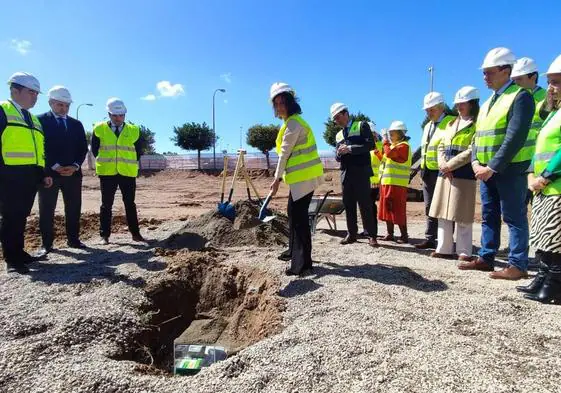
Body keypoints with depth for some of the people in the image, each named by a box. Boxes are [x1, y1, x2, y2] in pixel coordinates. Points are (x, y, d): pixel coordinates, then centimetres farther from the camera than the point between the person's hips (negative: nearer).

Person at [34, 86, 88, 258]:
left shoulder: (76, 124, 14)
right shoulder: (39, 120, 1)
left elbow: (83, 148, 10)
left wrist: (75, 166, -6)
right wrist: (55, 166, -14)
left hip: (73, 172, 4)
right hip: (49, 172, -3)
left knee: (73, 208, 6)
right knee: (46, 210, 1)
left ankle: (73, 239, 17)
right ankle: (46, 244, 8)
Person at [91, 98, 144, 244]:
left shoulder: (133, 130, 4)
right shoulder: (99, 129, 2)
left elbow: (138, 151, 12)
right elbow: (94, 149, 9)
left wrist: (132, 164, 6)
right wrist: (104, 162, 6)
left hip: (128, 173, 1)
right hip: (107, 173, 0)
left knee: (130, 204, 6)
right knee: (106, 205, 4)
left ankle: (135, 233, 12)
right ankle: (104, 235, 11)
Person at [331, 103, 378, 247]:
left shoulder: (362, 126, 4)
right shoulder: (338, 135, 20)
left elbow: (370, 144, -8)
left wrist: (350, 149, -14)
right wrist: (339, 153, -5)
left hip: (361, 172, -5)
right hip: (345, 173, 5)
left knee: (365, 204, -5)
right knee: (348, 205, 6)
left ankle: (371, 235, 1)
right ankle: (351, 234, 14)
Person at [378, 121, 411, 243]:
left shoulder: (403, 145, -8)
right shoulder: (394, 146, 22)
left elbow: (389, 153, -23)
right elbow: (385, 159, 23)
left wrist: (385, 142, -7)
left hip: (397, 183, -9)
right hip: (387, 182, 9)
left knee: (398, 210, -7)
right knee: (387, 209, 10)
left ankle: (404, 235, 1)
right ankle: (390, 234, 18)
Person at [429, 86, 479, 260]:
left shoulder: (477, 124, -2)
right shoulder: (451, 123, 21)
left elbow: (472, 151, -13)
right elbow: (441, 147, 14)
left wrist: (450, 165, -15)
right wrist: (443, 164, -4)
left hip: (464, 175, -7)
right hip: (445, 174, 7)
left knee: (462, 215, -4)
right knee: (443, 213, 7)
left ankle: (464, 252, 5)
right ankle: (444, 248, 15)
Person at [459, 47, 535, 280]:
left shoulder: (520, 97, -9)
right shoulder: (488, 102, 17)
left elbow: (515, 138, -19)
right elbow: (478, 136, 14)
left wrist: (492, 167, -20)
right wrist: (476, 162, -1)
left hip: (509, 170, -8)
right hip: (486, 170, 8)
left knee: (514, 217, -1)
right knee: (489, 216, 13)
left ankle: (517, 265, 7)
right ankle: (486, 258, 23)